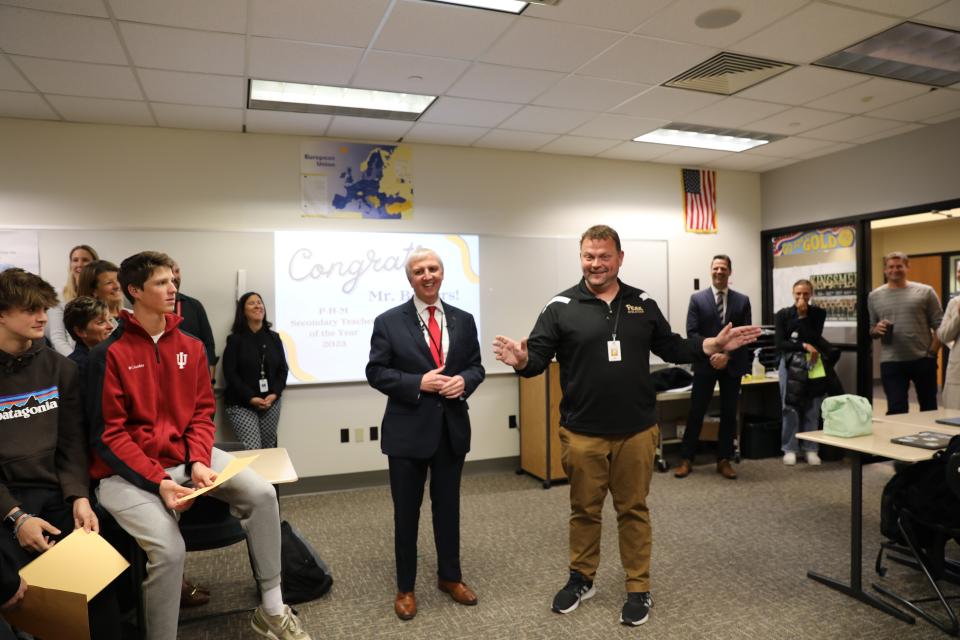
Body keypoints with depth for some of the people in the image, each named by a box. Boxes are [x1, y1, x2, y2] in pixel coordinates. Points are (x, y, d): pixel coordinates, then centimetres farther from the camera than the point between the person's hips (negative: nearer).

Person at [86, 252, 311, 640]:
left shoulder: (190, 347, 5)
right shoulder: (109, 353, -11)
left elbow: (202, 413, 6)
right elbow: (109, 434, -12)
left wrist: (198, 461, -12)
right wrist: (158, 482, -21)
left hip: (186, 455, 5)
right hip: (128, 471, -5)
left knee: (261, 494, -11)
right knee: (168, 547, -26)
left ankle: (271, 609, 2)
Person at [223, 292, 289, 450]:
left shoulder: (274, 338, 8)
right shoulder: (235, 339, -4)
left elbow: (282, 369, 8)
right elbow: (230, 373, -9)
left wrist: (274, 394, -8)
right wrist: (251, 398, -16)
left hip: (271, 403, 4)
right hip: (241, 405, -4)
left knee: (268, 449, 7)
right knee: (252, 449, -14)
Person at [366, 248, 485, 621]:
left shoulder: (463, 320, 5)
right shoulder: (388, 322, -5)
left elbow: (476, 366, 8)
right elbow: (376, 372, -7)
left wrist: (464, 380, -14)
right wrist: (418, 383, -19)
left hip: (452, 428, 3)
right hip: (409, 429, -3)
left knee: (448, 506, 17)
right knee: (407, 511, 10)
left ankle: (450, 577, 36)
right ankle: (405, 587, 28)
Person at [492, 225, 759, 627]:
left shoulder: (642, 304, 5)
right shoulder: (561, 307, -4)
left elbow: (670, 348, 13)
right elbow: (538, 357, -9)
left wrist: (714, 345, 1)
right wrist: (522, 360, -32)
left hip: (636, 430, 2)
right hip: (582, 433, -1)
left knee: (633, 510, 13)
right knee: (584, 509, 14)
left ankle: (638, 589, 28)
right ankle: (581, 579, 34)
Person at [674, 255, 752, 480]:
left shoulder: (742, 300, 5)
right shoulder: (697, 299, 1)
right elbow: (692, 332, -5)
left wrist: (727, 355, -13)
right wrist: (711, 353, -16)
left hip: (732, 366, 2)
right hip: (705, 364, -2)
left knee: (729, 414, 8)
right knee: (696, 413, 2)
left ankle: (724, 460, 19)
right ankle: (686, 459, 10)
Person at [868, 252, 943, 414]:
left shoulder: (925, 292, 2)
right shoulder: (874, 296, 7)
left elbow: (939, 325, 0)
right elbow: (871, 330, 12)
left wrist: (933, 351, -8)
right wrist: (876, 330, -11)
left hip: (923, 359, 0)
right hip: (891, 362, 0)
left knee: (929, 407, 14)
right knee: (896, 410, -1)